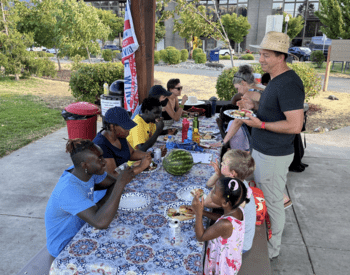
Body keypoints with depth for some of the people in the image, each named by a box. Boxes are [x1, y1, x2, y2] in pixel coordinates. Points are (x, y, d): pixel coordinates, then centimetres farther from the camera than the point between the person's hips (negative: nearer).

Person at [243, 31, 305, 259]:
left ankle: (272, 248, 26)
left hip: (274, 156, -10)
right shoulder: (276, 80, 9)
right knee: (261, 196, 23)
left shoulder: (289, 84, -24)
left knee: (273, 202, 6)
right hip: (263, 150, 10)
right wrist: (255, 105, 6)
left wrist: (260, 124, -23)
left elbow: (295, 125, -28)